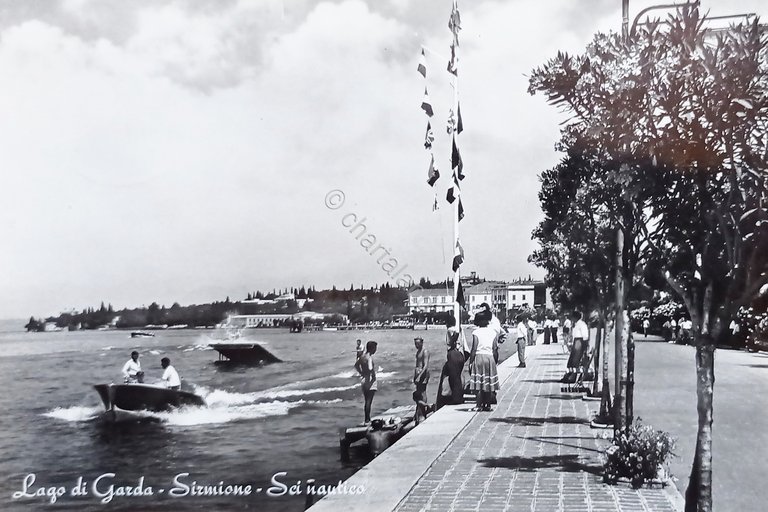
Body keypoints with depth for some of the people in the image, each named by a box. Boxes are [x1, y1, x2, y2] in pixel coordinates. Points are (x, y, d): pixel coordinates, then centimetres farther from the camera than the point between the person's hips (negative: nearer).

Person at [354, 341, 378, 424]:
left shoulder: (362, 356, 6)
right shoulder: (369, 357, -20)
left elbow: (356, 365, 20)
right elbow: (371, 369, -32)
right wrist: (374, 378, -22)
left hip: (364, 380, 8)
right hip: (371, 382, -8)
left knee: (367, 401, 16)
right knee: (369, 401, -1)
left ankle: (367, 419, 24)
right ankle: (367, 420, 4)